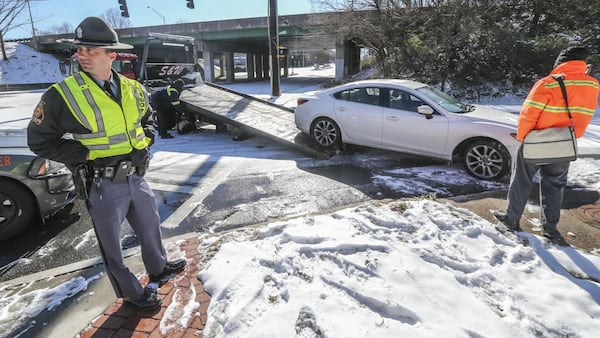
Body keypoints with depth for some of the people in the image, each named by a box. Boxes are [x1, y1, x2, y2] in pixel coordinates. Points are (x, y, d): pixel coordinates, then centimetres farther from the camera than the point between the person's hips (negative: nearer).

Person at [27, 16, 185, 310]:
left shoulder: (133, 89, 2)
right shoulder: (62, 95, -13)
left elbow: (146, 121, 19)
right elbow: (39, 141, -6)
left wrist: (144, 141, -1)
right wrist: (88, 154, -16)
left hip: (136, 178, 5)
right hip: (102, 186, -4)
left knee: (151, 228, 23)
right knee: (112, 247, 11)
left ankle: (158, 269, 50)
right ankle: (132, 293, 33)